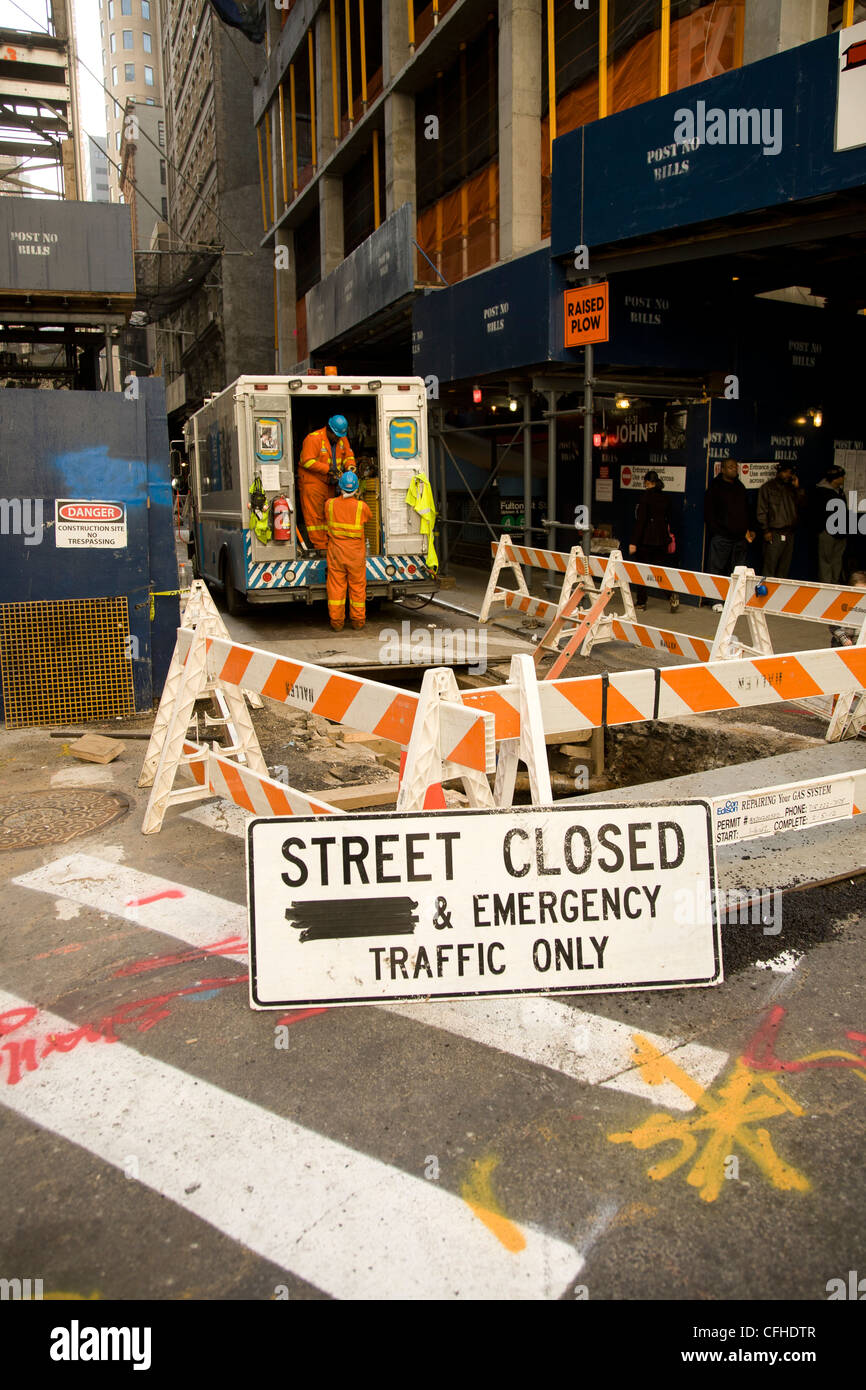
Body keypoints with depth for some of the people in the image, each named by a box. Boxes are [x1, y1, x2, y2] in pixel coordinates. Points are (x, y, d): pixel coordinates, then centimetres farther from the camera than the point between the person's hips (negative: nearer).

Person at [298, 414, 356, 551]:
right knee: (315, 515, -7)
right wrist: (328, 469, -23)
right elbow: (308, 461, -21)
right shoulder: (314, 438, -15)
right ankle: (320, 547, -6)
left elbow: (348, 456, 14)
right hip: (312, 482, -7)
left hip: (329, 483, 7)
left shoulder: (342, 439, 7)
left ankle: (327, 544, 19)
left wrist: (350, 466, -10)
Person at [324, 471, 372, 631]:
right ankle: (358, 620, 17)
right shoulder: (361, 506, -10)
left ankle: (336, 621, 9)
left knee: (336, 587, 6)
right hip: (356, 555, -1)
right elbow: (369, 517, 12)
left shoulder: (329, 504, -6)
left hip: (335, 553, 1)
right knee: (357, 587, 10)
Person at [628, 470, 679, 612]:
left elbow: (640, 521, -15)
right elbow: (668, 521, 12)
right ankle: (673, 594, -12)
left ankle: (641, 602, 13)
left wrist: (634, 542, -15)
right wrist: (669, 538, 21)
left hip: (646, 540, -5)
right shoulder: (665, 499, 7)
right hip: (662, 540, 6)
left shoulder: (646, 497, -12)